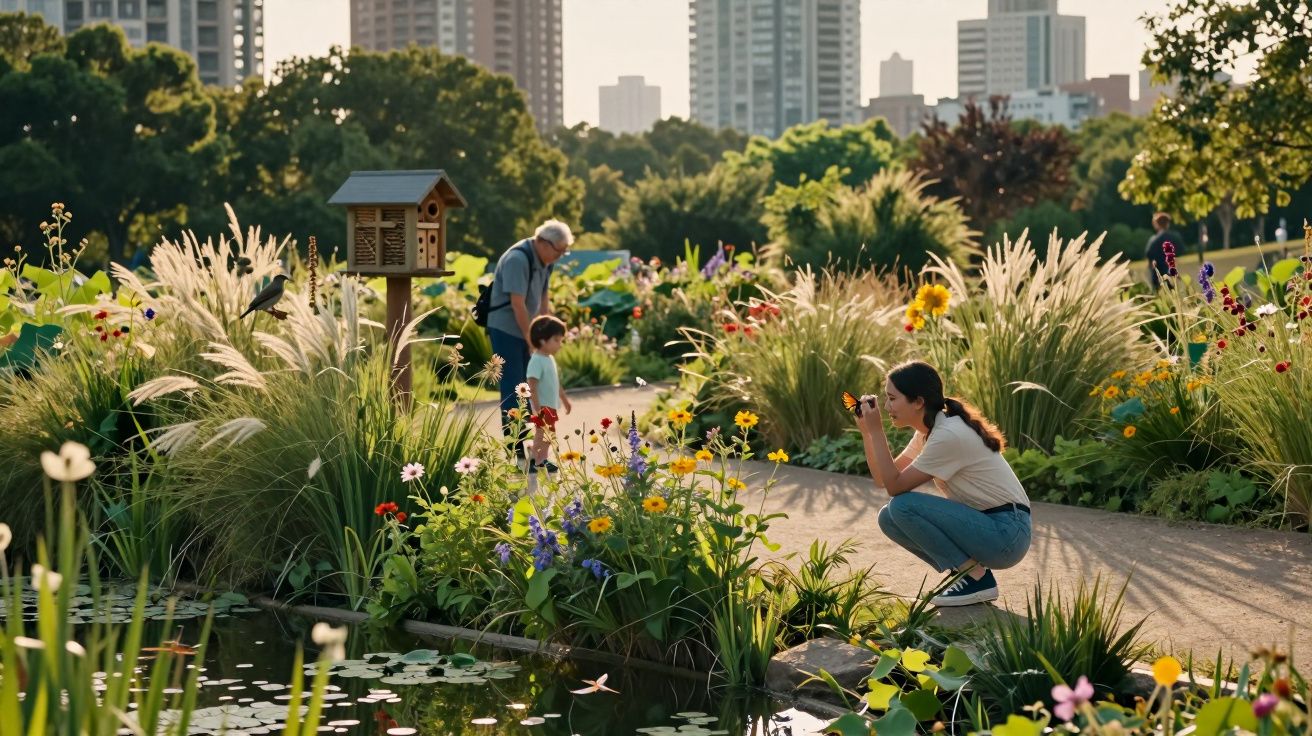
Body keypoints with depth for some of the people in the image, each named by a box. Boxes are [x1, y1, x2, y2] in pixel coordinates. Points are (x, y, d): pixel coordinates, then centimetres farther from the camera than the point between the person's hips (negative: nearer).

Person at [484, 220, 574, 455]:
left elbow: (544, 300, 14)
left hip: (526, 330, 9)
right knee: (513, 386, -8)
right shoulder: (518, 259, -21)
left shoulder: (543, 261, 8)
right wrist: (531, 339, -19)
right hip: (506, 329, -9)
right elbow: (517, 304, -23)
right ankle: (513, 451, -6)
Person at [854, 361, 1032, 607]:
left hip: (1006, 532, -9)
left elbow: (894, 485, -18)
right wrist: (866, 431, -2)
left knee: (903, 506, -21)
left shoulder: (949, 436, -22)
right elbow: (884, 478, 9)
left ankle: (976, 578, -10)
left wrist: (876, 430, -16)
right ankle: (963, 571, 6)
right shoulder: (929, 430, 7)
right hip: (981, 525, 9)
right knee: (889, 517, 1)